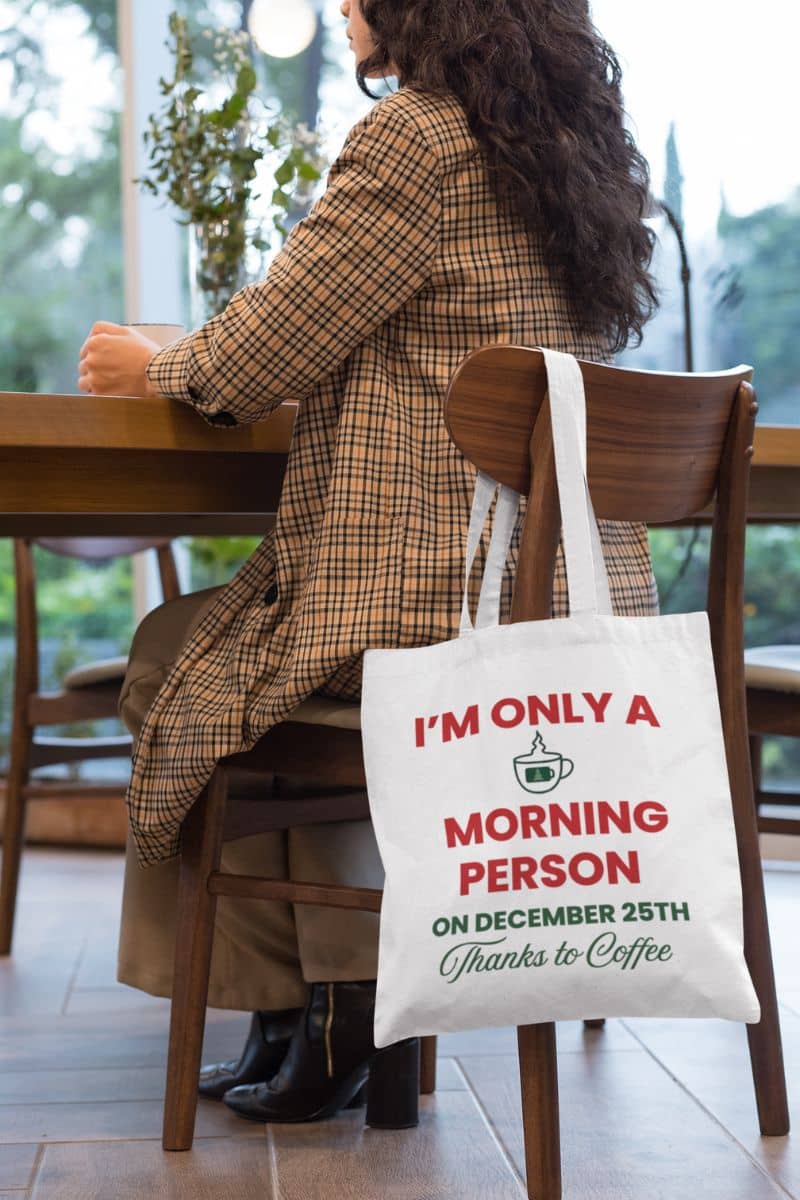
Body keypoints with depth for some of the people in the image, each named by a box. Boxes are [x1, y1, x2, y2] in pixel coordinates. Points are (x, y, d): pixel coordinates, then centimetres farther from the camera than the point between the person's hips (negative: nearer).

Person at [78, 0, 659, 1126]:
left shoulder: (417, 133, -11)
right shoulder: (580, 147, 16)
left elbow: (266, 350, -8)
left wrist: (153, 366, 14)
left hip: (451, 607, -9)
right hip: (589, 601, 9)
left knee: (182, 659, 16)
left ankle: (307, 1012, 23)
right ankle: (345, 1012, 25)